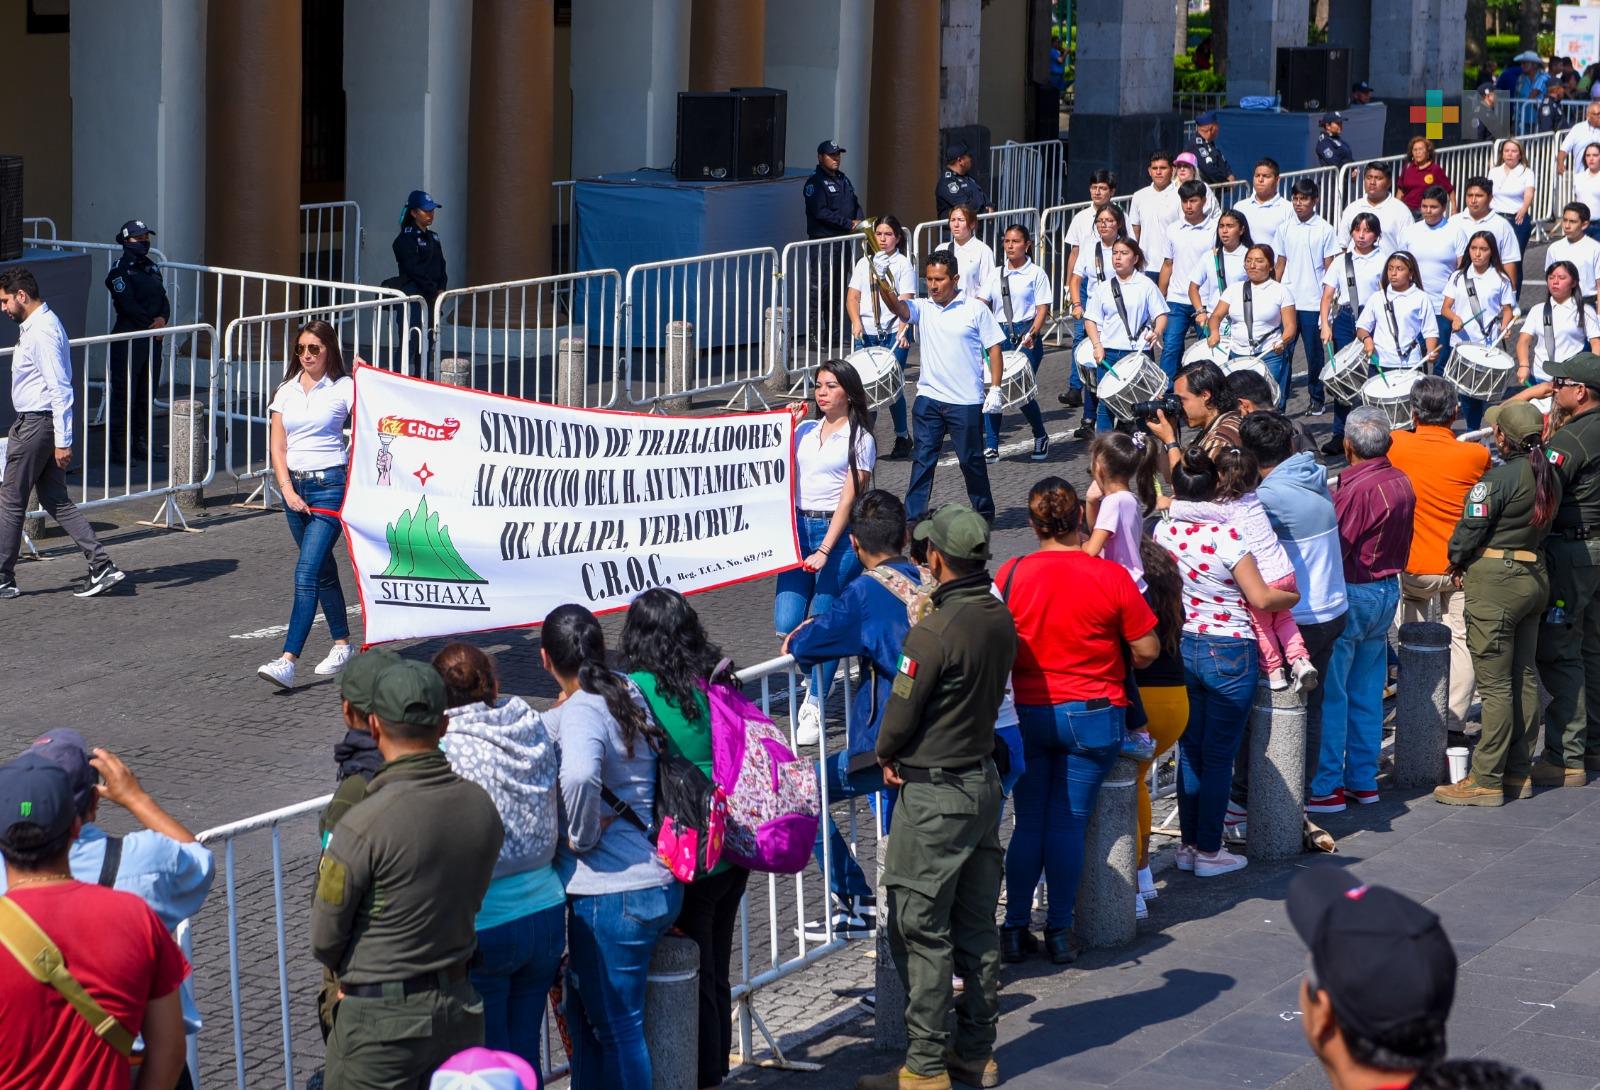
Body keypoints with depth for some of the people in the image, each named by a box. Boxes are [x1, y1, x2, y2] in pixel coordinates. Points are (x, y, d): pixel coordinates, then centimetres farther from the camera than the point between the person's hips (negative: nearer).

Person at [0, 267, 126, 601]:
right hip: (34, 421, 10)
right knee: (56, 501, 10)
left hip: (34, 424, -10)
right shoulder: (36, 326, 13)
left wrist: (63, 441, -24)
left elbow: (60, 388, -23)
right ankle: (101, 565, 5)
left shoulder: (42, 332, -19)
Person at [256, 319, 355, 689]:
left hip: (329, 483, -6)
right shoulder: (287, 391, 9)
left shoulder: (344, 388, -3)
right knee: (323, 570, 16)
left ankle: (287, 661, -20)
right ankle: (342, 644, 31)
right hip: (294, 485, 6)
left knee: (306, 574, -14)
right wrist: (288, 491, -3)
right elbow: (277, 447, 7)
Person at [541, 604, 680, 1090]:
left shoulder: (581, 711, -18)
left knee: (616, 1026, 3)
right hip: (657, 881, 9)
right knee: (584, 1012, 23)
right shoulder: (627, 695, 7)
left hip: (614, 893, -9)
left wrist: (582, 836, -21)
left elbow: (578, 776, -37)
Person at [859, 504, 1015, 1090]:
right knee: (977, 927, 14)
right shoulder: (1001, 620, 2)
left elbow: (901, 713, -16)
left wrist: (885, 755, 5)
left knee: (921, 931, -1)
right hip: (983, 782, 8)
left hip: (933, 795, -8)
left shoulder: (934, 631, -22)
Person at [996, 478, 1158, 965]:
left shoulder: (1010, 575, -7)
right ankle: (1059, 932, 10)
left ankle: (1015, 929, 14)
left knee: (1028, 821, 11)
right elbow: (1147, 650, -6)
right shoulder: (1111, 577, -12)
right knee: (1069, 823, 5)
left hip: (1026, 711, 2)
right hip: (1092, 714, -2)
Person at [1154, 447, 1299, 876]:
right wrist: (1296, 596, -1)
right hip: (1229, 654, -5)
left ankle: (1189, 844, 22)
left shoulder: (1164, 531, -3)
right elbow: (1262, 598, -20)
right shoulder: (1227, 536, -20)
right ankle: (1209, 851, 11)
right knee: (1219, 756, 5)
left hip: (1182, 648, 5)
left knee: (1190, 751, 16)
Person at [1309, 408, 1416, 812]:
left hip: (1352, 593, -9)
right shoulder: (1401, 483, 5)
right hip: (1388, 589, 9)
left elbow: (1333, 550, -20)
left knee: (1330, 693, -2)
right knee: (1367, 692, 14)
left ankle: (1325, 786, 0)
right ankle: (1363, 779, 19)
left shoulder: (1356, 490, -21)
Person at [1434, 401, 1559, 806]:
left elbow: (1471, 528, -14)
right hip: (1535, 574, 8)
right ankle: (1519, 772, 20)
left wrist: (1456, 561, 6)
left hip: (1495, 579, -8)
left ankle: (1486, 780, 0)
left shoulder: (1500, 477, -18)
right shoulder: (1548, 476, 6)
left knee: (1494, 682, -4)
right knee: (1524, 677, 13)